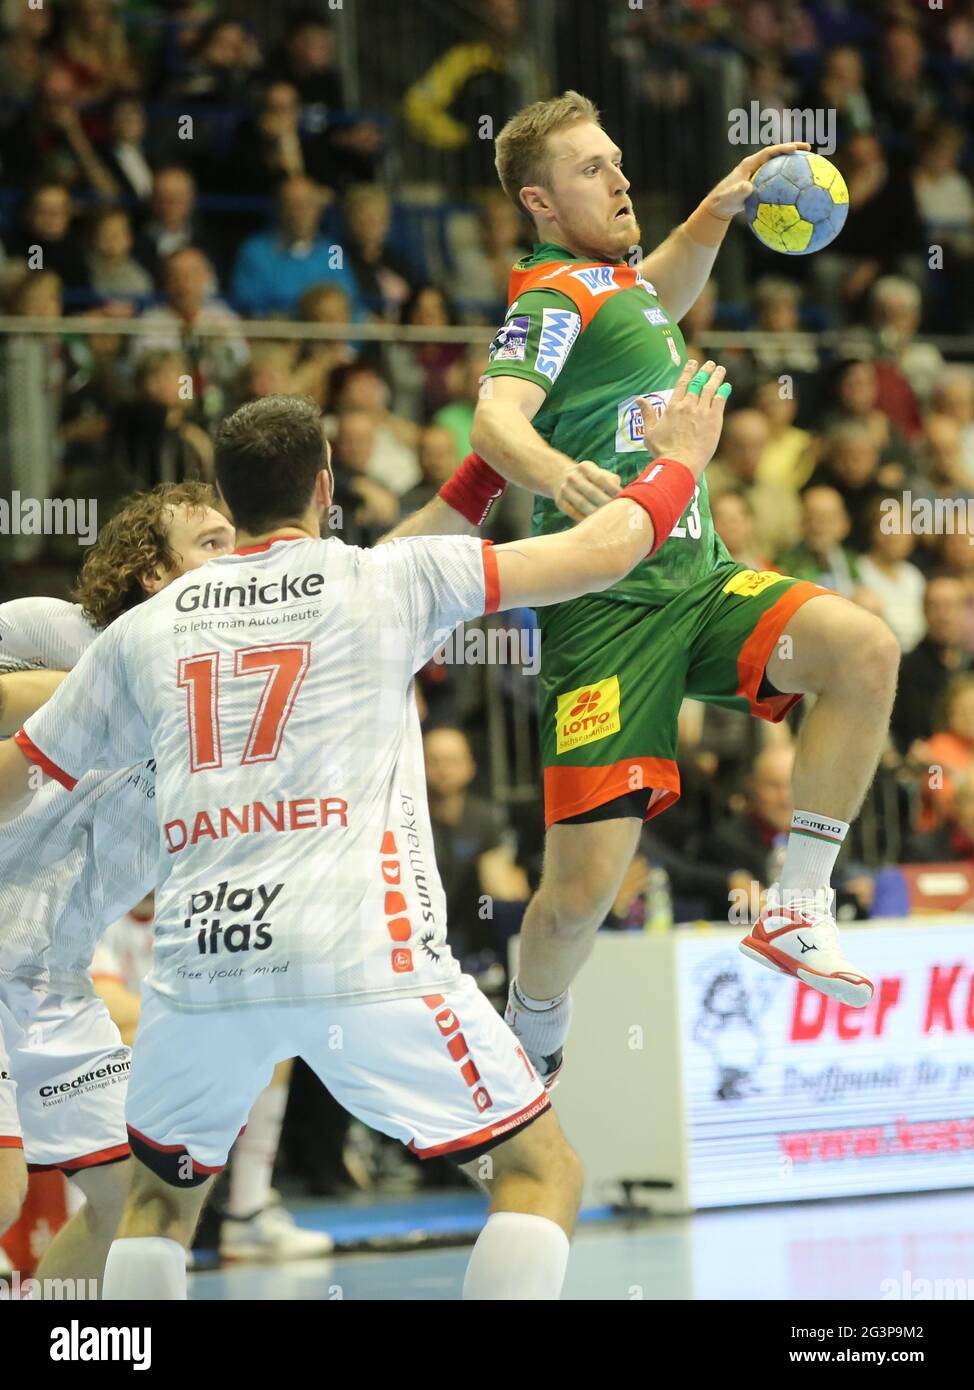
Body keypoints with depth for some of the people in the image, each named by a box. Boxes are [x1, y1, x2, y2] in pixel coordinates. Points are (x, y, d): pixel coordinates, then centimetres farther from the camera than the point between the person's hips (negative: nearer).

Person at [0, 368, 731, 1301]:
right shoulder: (387, 577, 7)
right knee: (541, 1173, 6)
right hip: (363, 954, -3)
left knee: (160, 1196, 26)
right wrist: (678, 457, 27)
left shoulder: (143, 628, 15)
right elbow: (600, 553, 9)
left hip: (198, 966, 4)